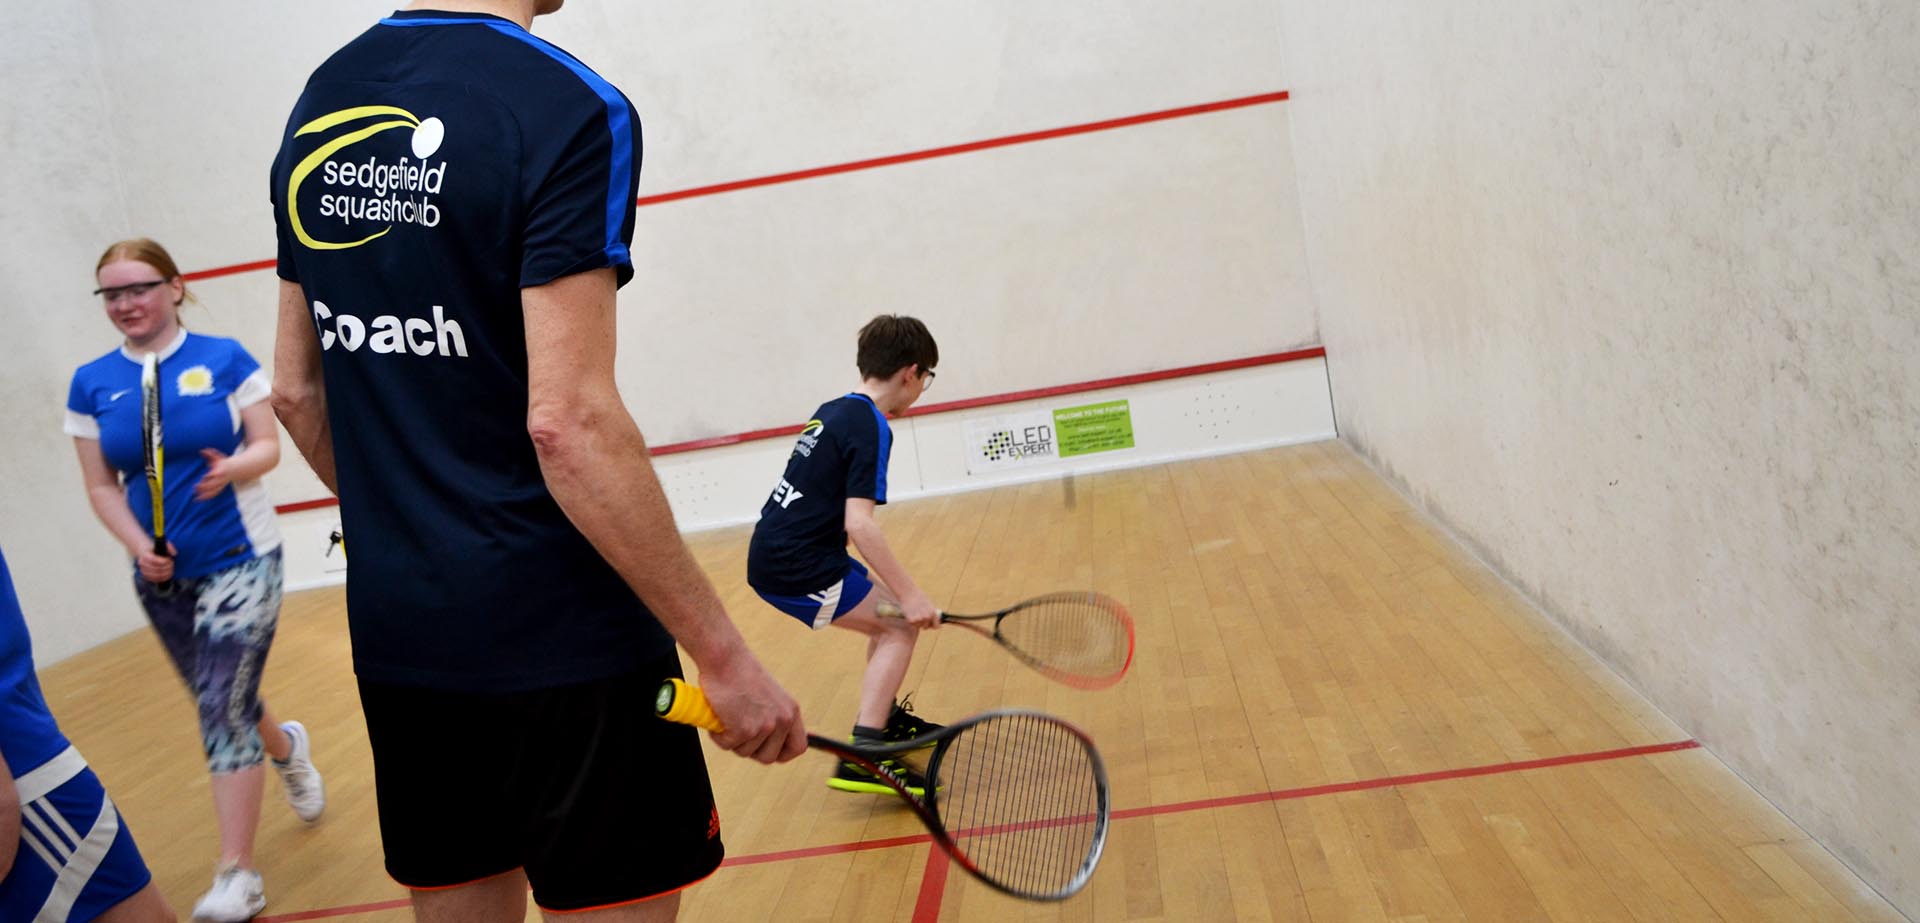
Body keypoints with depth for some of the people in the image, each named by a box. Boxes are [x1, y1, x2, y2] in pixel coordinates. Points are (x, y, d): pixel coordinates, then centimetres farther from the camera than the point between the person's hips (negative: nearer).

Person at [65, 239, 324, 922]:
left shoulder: (226, 360, -6)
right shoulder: (91, 384, 1)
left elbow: (268, 447, -4)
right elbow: (102, 486, 3)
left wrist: (232, 469, -26)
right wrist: (139, 547, -13)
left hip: (241, 559, -4)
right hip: (164, 574, 4)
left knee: (224, 705, -12)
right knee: (223, 704, 16)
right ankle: (288, 748, 50)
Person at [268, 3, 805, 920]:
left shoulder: (317, 102, 8)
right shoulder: (569, 108, -15)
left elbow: (296, 391, 12)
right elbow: (567, 423, -22)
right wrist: (723, 655, -16)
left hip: (393, 638, 7)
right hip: (560, 640, -7)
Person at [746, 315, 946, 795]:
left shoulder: (833, 411, 13)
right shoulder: (870, 426, -14)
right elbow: (859, 524, -23)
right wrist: (910, 595, -20)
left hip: (775, 553, 9)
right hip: (793, 567, -9)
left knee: (893, 614, 21)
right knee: (901, 626, -5)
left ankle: (884, 719, 35)